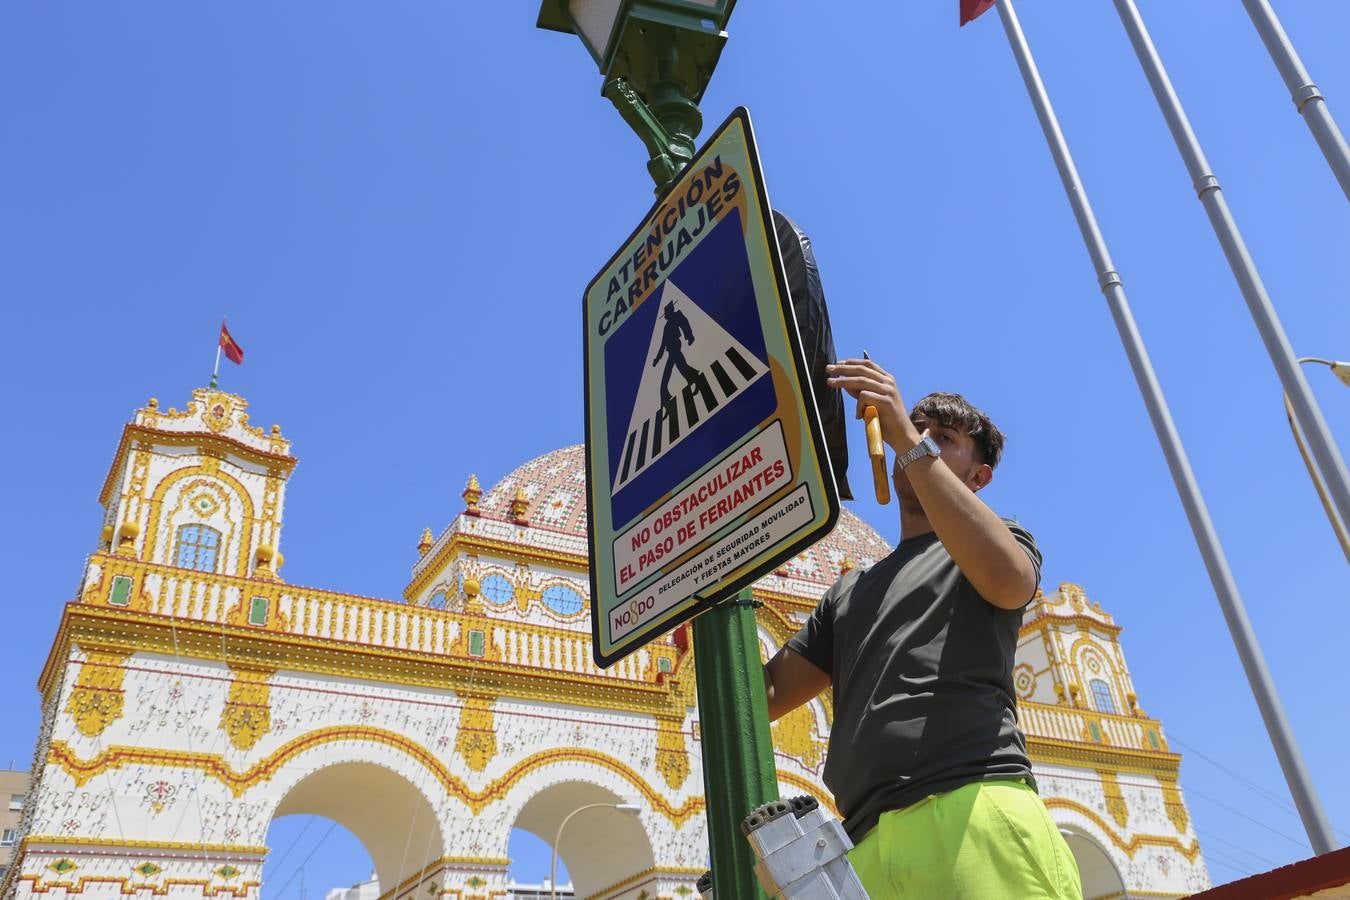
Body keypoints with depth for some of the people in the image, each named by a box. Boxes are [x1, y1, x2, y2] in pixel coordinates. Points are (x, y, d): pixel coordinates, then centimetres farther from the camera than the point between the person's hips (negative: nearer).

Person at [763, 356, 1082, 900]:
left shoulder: (1004, 542, 18)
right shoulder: (848, 592, 30)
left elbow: (1007, 580, -10)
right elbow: (766, 696, 21)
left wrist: (911, 444, -9)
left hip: (976, 810, -4)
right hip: (869, 843, 4)